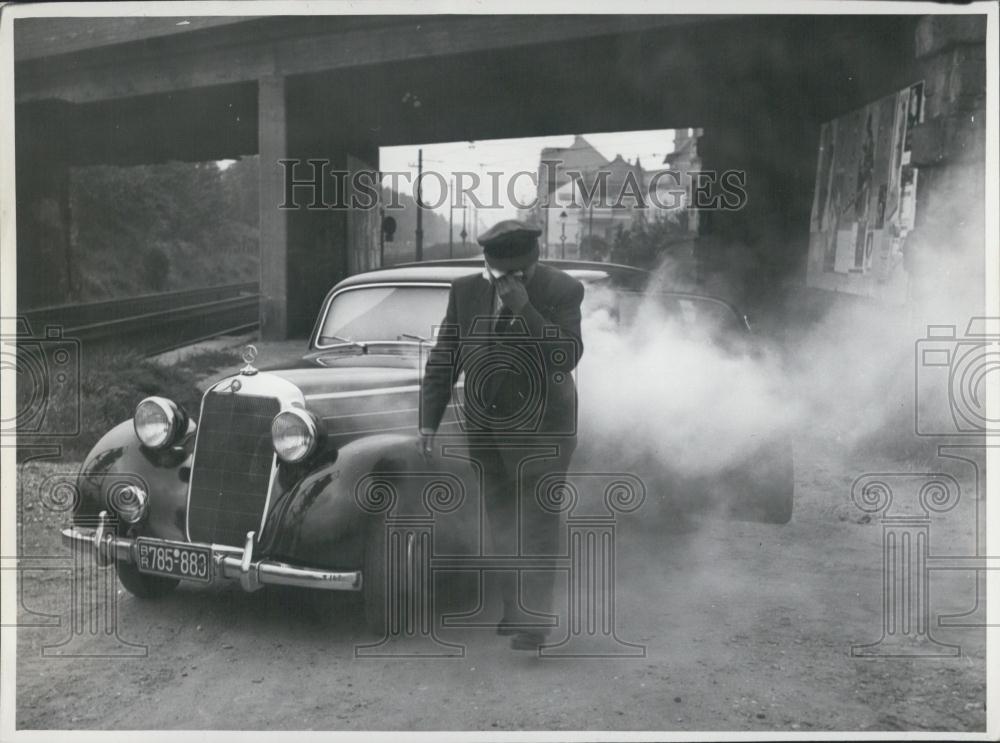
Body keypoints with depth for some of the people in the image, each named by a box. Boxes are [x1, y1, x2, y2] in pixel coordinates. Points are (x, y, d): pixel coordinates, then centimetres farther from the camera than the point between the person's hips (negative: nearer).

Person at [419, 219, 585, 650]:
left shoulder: (562, 291, -13)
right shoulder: (467, 291, -3)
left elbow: (567, 357, -23)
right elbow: (443, 360, 2)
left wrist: (524, 309, -30)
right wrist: (429, 421, -1)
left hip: (541, 426, -4)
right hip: (484, 424, 4)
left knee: (536, 518, -5)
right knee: (501, 518, 11)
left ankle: (534, 618, -1)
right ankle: (515, 605, 23)